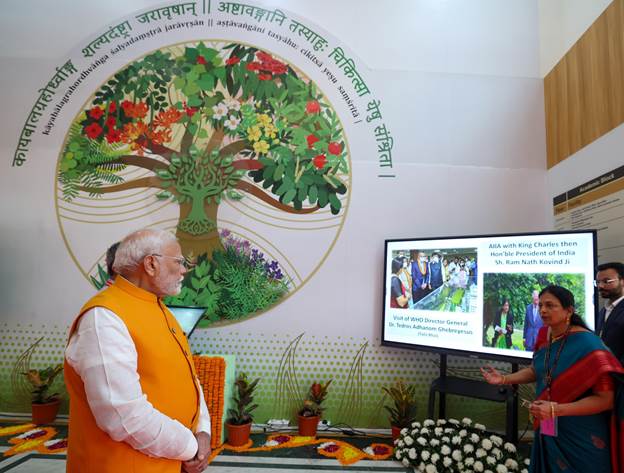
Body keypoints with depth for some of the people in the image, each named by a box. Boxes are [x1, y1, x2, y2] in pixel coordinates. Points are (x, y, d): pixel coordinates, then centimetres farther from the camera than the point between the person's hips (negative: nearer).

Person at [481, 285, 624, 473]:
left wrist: (556, 410, -28)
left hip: (582, 437, -6)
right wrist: (504, 379, -2)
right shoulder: (544, 335, -3)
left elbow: (605, 399, -21)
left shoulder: (588, 345, -23)